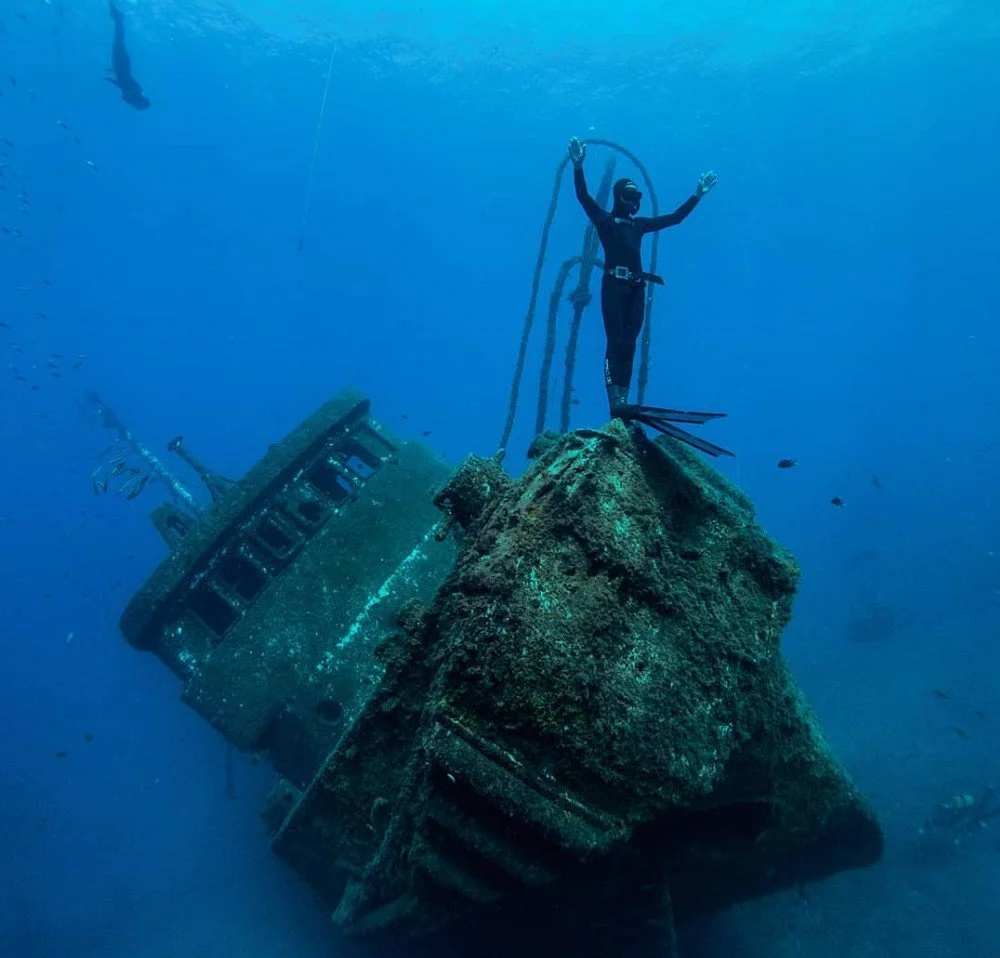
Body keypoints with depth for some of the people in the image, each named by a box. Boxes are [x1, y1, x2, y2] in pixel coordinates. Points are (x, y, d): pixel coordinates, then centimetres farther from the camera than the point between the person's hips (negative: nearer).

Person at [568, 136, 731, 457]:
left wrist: (697, 195, 27)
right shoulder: (604, 219, 10)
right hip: (613, 285, -5)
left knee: (628, 345, -2)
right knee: (615, 343, -15)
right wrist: (578, 167, -19)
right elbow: (583, 197, -6)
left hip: (636, 288, 5)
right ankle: (615, 403, -22)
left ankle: (623, 403, -6)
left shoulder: (640, 224, 24)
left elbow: (675, 218, 29)